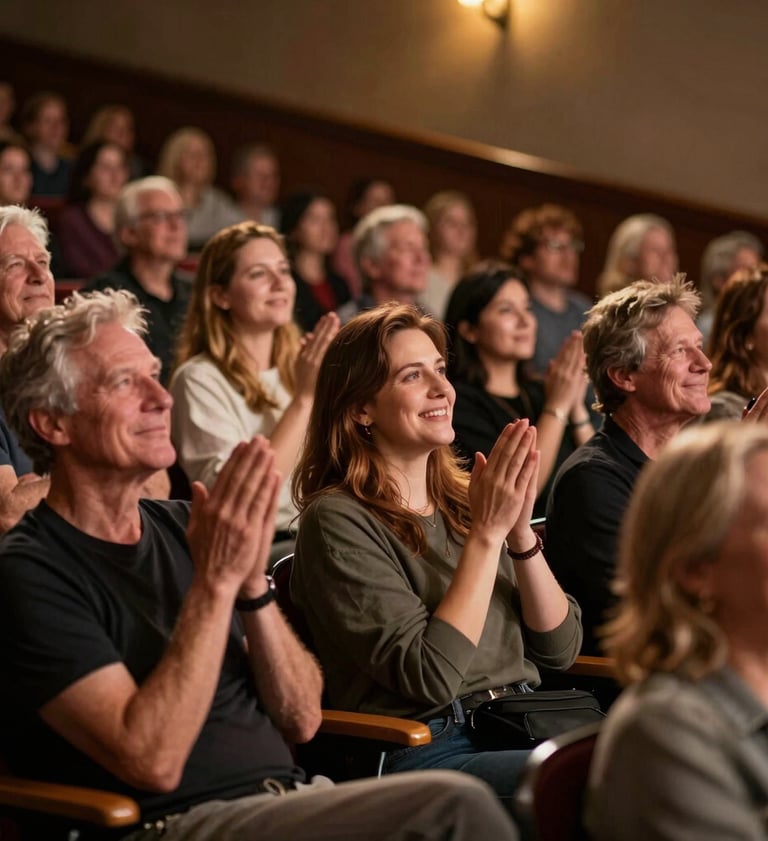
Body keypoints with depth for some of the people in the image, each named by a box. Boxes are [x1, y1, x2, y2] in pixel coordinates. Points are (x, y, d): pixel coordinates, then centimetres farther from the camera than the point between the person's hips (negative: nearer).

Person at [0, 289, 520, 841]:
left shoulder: (180, 527, 14)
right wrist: (216, 581, -18)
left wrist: (253, 583, -5)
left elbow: (300, 719, 11)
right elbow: (152, 760, -17)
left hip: (290, 794, 7)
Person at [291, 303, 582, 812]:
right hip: (425, 750, -7)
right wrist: (487, 533, -14)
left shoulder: (463, 499, 15)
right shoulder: (338, 521, -5)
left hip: (523, 728, 7)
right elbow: (430, 677, -15)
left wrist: (521, 531, -4)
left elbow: (560, 648, 11)